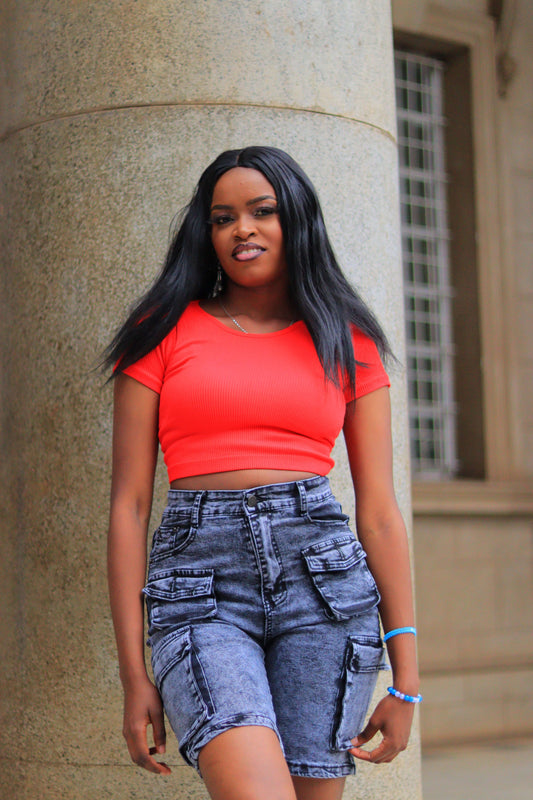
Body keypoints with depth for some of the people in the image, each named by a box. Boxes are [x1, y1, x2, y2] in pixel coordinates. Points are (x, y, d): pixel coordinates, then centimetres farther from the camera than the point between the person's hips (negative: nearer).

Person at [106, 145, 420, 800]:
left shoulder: (349, 343, 13)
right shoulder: (164, 333, 9)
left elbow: (378, 512, 11)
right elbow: (129, 505, 6)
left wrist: (405, 678, 7)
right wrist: (133, 673, 0)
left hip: (322, 579, 2)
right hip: (201, 588, -2)